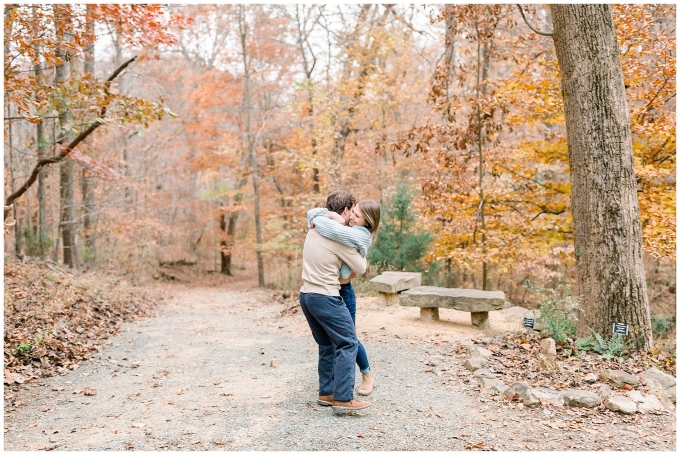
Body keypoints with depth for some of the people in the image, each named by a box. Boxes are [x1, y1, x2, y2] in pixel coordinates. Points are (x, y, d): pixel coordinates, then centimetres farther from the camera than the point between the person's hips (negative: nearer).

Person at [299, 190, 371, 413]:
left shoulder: (314, 230, 9)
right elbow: (360, 268, -6)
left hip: (306, 295, 9)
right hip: (326, 298, -9)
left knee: (327, 346, 15)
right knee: (347, 343, -5)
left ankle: (326, 393, 17)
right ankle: (343, 398, -10)